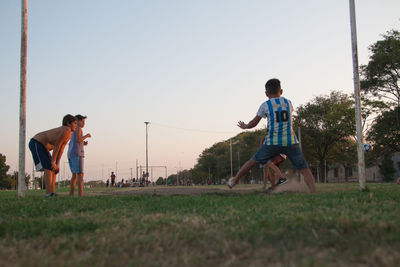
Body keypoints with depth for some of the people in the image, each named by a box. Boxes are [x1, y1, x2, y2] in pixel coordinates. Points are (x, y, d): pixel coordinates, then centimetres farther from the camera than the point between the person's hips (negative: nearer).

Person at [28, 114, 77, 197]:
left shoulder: (69, 134, 8)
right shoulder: (66, 130, -23)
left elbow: (61, 149, 7)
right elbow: (57, 146, -22)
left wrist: (57, 164, 2)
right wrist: (53, 162, -16)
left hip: (42, 147, 10)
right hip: (36, 144, -10)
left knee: (54, 169, 6)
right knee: (48, 168, -18)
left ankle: (52, 193, 3)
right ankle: (49, 194, -22)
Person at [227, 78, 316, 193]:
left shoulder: (265, 105, 3)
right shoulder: (288, 103, 12)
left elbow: (253, 123, 9)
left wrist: (244, 126, 31)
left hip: (273, 142, -1)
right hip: (290, 141, 1)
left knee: (253, 161, 15)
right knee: (304, 170, 3)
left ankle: (235, 180, 27)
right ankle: (314, 193, -10)